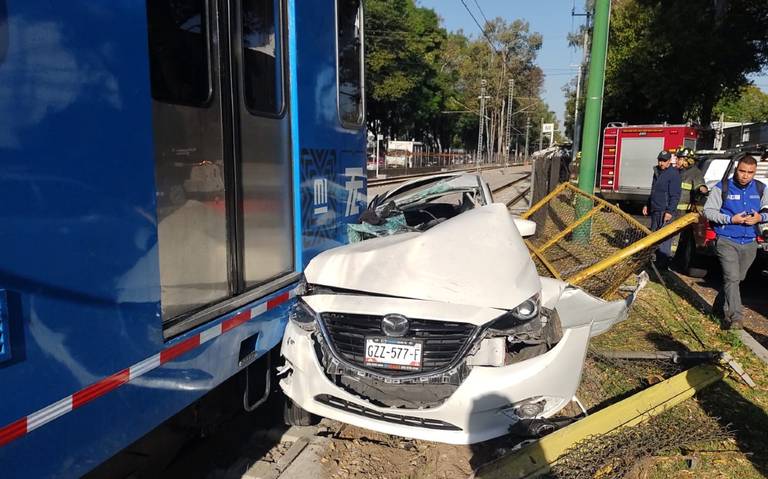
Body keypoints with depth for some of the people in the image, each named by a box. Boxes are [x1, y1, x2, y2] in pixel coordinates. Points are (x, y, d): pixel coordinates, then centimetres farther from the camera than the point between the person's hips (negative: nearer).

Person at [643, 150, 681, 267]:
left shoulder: (673, 174, -10)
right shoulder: (657, 172, 17)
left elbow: (675, 195, -16)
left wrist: (669, 211, -21)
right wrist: (647, 205, 23)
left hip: (665, 212, -9)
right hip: (655, 211, 9)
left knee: (664, 239, -9)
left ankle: (664, 264, -6)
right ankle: (657, 261, 22)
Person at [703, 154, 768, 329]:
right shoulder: (722, 187, -6)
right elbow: (708, 211, -7)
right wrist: (731, 219, -18)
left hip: (750, 243, 5)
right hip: (727, 241, -4)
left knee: (737, 279, 13)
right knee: (732, 278, -12)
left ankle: (720, 307, 32)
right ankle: (735, 318, -12)